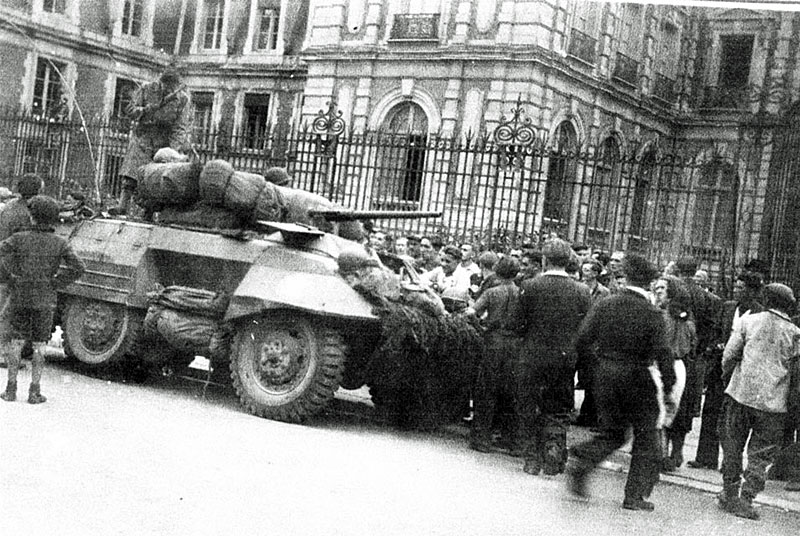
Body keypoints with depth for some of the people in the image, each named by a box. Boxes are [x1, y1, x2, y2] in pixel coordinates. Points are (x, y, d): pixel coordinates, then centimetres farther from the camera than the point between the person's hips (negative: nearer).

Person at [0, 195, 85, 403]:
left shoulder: (20, 238, -4)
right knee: (39, 345, 6)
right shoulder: (59, 243, -3)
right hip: (45, 300, 0)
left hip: (19, 297, 0)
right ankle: (35, 391, 7)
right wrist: (55, 283, -3)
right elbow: (77, 267, -12)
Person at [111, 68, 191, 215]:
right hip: (143, 136, 1)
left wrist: (174, 149, -27)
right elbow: (130, 108, -1)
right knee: (131, 171, -10)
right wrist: (145, 110, -23)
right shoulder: (147, 90, -4)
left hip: (166, 141, -1)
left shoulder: (183, 99, -10)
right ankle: (123, 205, -11)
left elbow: (181, 127, -15)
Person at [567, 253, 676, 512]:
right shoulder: (652, 314, -11)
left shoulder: (604, 305, -2)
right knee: (646, 438, 12)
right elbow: (662, 354, -13)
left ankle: (580, 466, -4)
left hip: (606, 375, 4)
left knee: (612, 433, 19)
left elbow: (582, 341, -5)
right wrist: (668, 388, -7)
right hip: (638, 380, -3)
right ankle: (635, 495, 12)